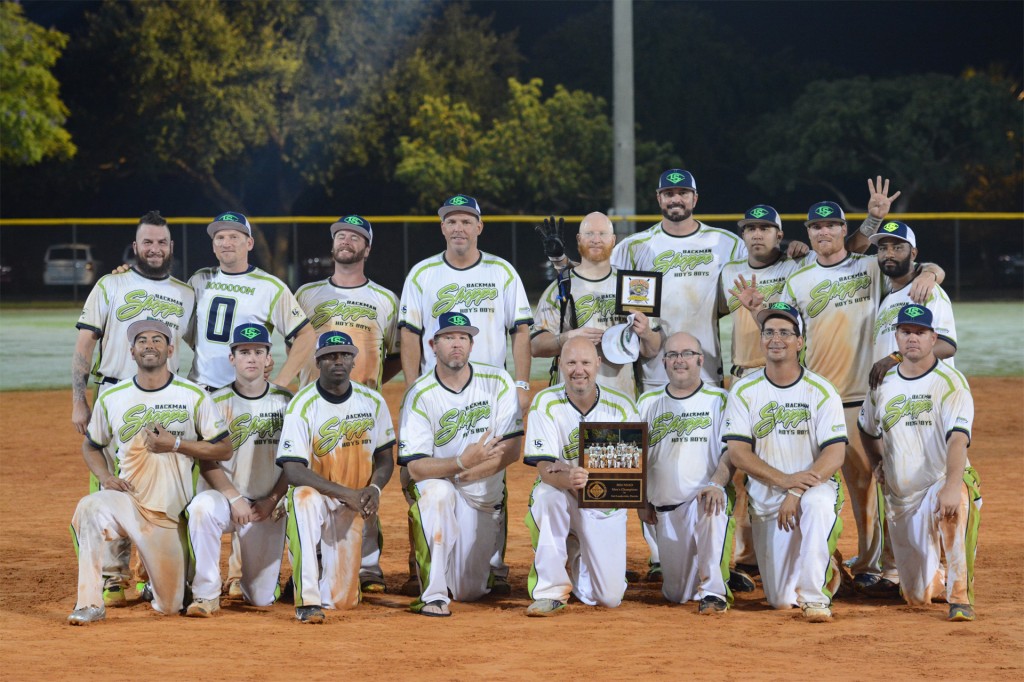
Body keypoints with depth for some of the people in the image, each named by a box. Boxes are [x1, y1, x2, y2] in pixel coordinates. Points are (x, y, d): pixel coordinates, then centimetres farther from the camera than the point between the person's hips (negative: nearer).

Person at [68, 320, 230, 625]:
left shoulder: (193, 395, 0)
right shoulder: (111, 398, 4)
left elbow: (224, 449, 0)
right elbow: (91, 446, 18)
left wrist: (176, 444, -13)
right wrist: (105, 476, -3)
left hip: (168, 513, 0)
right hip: (125, 498, 0)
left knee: (169, 606, 2)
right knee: (89, 508, -37)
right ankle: (90, 604, -30)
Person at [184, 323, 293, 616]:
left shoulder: (285, 402, 3)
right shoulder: (217, 403, -2)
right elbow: (207, 462, -6)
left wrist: (273, 500, -8)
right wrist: (235, 499, -18)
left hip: (268, 507, 2)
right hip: (224, 496, -2)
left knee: (262, 598, -3)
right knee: (202, 507, -39)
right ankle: (206, 594, -27)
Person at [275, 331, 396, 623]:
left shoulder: (373, 402, 1)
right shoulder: (301, 405, -13)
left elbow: (385, 459, 9)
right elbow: (293, 471, -21)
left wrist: (374, 488, -14)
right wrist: (345, 492, -30)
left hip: (351, 510, 3)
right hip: (315, 497, -3)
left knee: (342, 600, -3)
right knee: (305, 497, -41)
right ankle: (308, 599, -41)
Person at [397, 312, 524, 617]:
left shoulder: (498, 382, -7)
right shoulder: (419, 395, -14)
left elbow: (511, 450, -10)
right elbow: (415, 468, -20)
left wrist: (472, 470, -23)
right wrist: (462, 462, -37)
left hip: (484, 497, 2)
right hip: (435, 486, -2)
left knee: (468, 592, -1)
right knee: (438, 492, -39)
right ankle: (434, 595, -31)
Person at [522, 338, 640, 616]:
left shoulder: (621, 406, -6)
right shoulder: (545, 403, -10)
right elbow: (545, 469, -18)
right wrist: (569, 479, -43)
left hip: (606, 505, 1)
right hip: (562, 501, -1)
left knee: (610, 598, -8)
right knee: (548, 494, -39)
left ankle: (578, 563, 29)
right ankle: (551, 591, -25)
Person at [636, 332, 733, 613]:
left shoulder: (719, 400, 4)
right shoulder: (648, 403, 14)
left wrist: (716, 484, -23)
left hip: (703, 499, -4)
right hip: (665, 509, 4)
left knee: (713, 506, -42)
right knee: (676, 595, 1)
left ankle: (712, 591, -33)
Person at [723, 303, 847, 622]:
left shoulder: (821, 391, -4)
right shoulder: (744, 391, 1)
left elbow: (835, 454, -12)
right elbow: (737, 452, -7)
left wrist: (797, 492, -26)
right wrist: (783, 479, -22)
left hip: (815, 485, -2)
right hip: (765, 497, 2)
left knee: (818, 503, -41)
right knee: (780, 601, -2)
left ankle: (815, 595, -29)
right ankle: (821, 572, 33)